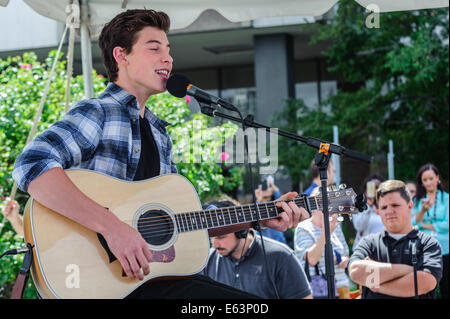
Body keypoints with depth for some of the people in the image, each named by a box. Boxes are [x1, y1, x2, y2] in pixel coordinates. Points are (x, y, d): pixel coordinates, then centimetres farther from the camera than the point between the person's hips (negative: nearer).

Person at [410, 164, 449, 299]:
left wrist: (424, 225, -3)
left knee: (445, 288, 2)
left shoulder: (446, 198, 3)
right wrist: (423, 210, -17)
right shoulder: (417, 200, 9)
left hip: (444, 250, -1)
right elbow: (412, 224, -2)